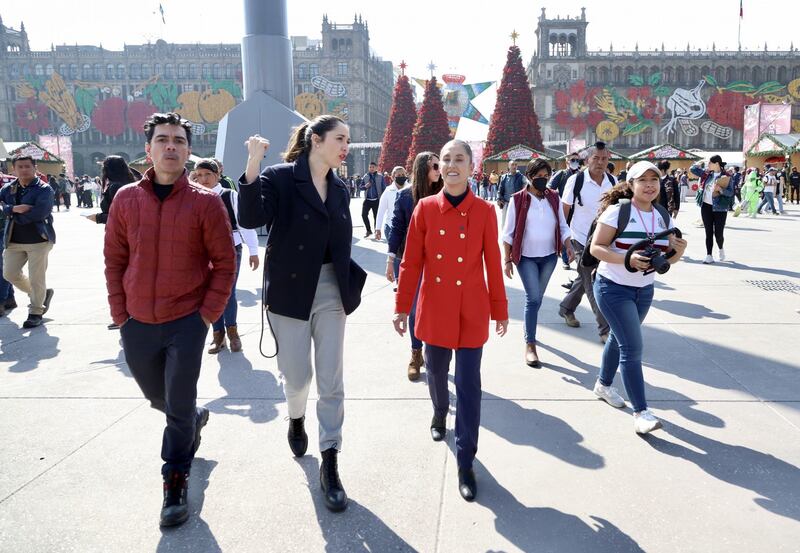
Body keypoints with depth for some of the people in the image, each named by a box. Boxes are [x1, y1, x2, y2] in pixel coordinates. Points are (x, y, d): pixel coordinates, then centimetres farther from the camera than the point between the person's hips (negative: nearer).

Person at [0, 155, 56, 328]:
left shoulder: (44, 189, -7)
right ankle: (42, 294, 31)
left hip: (38, 240, -6)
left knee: (36, 278, -1)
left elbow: (40, 212, -22)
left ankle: (36, 312, 14)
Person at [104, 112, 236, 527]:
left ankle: (175, 485, 22)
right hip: (137, 324, 4)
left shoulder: (205, 202, -8)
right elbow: (114, 260, 6)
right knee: (158, 398, 21)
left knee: (179, 407, 2)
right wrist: (120, 314, 1)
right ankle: (196, 418, 54)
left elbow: (224, 264, -5)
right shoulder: (126, 199, 1)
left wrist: (207, 315, -10)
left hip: (187, 322, -4)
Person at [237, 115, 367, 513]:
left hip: (330, 292, 4)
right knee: (297, 376, 9)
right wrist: (252, 167, -36)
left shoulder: (340, 189, 8)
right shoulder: (280, 177, -8)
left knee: (331, 382, 3)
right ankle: (296, 421, 44)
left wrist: (349, 287, 9)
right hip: (290, 291, -4)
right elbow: (251, 219, -25)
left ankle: (330, 465, 14)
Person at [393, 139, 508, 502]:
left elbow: (493, 264, 0)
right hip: (434, 309, 2)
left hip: (472, 311, -1)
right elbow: (411, 262, -1)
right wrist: (402, 306, -1)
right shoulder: (425, 208, -3)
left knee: (469, 385, -1)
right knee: (436, 374, 20)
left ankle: (465, 463, 10)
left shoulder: (484, 211, -5)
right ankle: (439, 415, 52)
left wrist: (500, 310, 4)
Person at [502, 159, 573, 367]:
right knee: (534, 298, -10)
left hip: (549, 256, 4)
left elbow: (563, 226, 8)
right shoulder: (518, 200, -8)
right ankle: (530, 345, -4)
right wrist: (507, 259, -7)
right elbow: (509, 232, -6)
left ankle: (529, 330, 36)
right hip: (526, 257, -4)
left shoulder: (554, 198, 3)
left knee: (536, 297, 16)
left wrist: (568, 246, -8)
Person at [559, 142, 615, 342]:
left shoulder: (613, 182, 1)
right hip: (582, 239, -5)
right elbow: (564, 210, -4)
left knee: (585, 279, 19)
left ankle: (566, 308, 41)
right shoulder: (576, 180, -12)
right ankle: (605, 329, 2)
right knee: (592, 284, -3)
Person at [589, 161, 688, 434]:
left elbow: (669, 257, 8)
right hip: (613, 288, -6)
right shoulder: (617, 211, -15)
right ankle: (641, 412, -6)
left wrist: (678, 252, -15)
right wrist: (627, 259, -30)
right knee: (632, 347, -11)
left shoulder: (663, 216, 4)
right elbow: (596, 247, -16)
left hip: (645, 290, 6)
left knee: (619, 339, 20)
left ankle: (603, 384, 41)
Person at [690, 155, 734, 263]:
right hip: (706, 206, 4)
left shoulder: (726, 177, -6)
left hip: (719, 208, -4)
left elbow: (731, 192, -10)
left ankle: (721, 249, 30)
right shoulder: (707, 174, 7)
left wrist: (720, 189, -24)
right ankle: (709, 255, 9)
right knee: (708, 232, 5)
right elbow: (692, 169, 15)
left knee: (718, 233, -1)